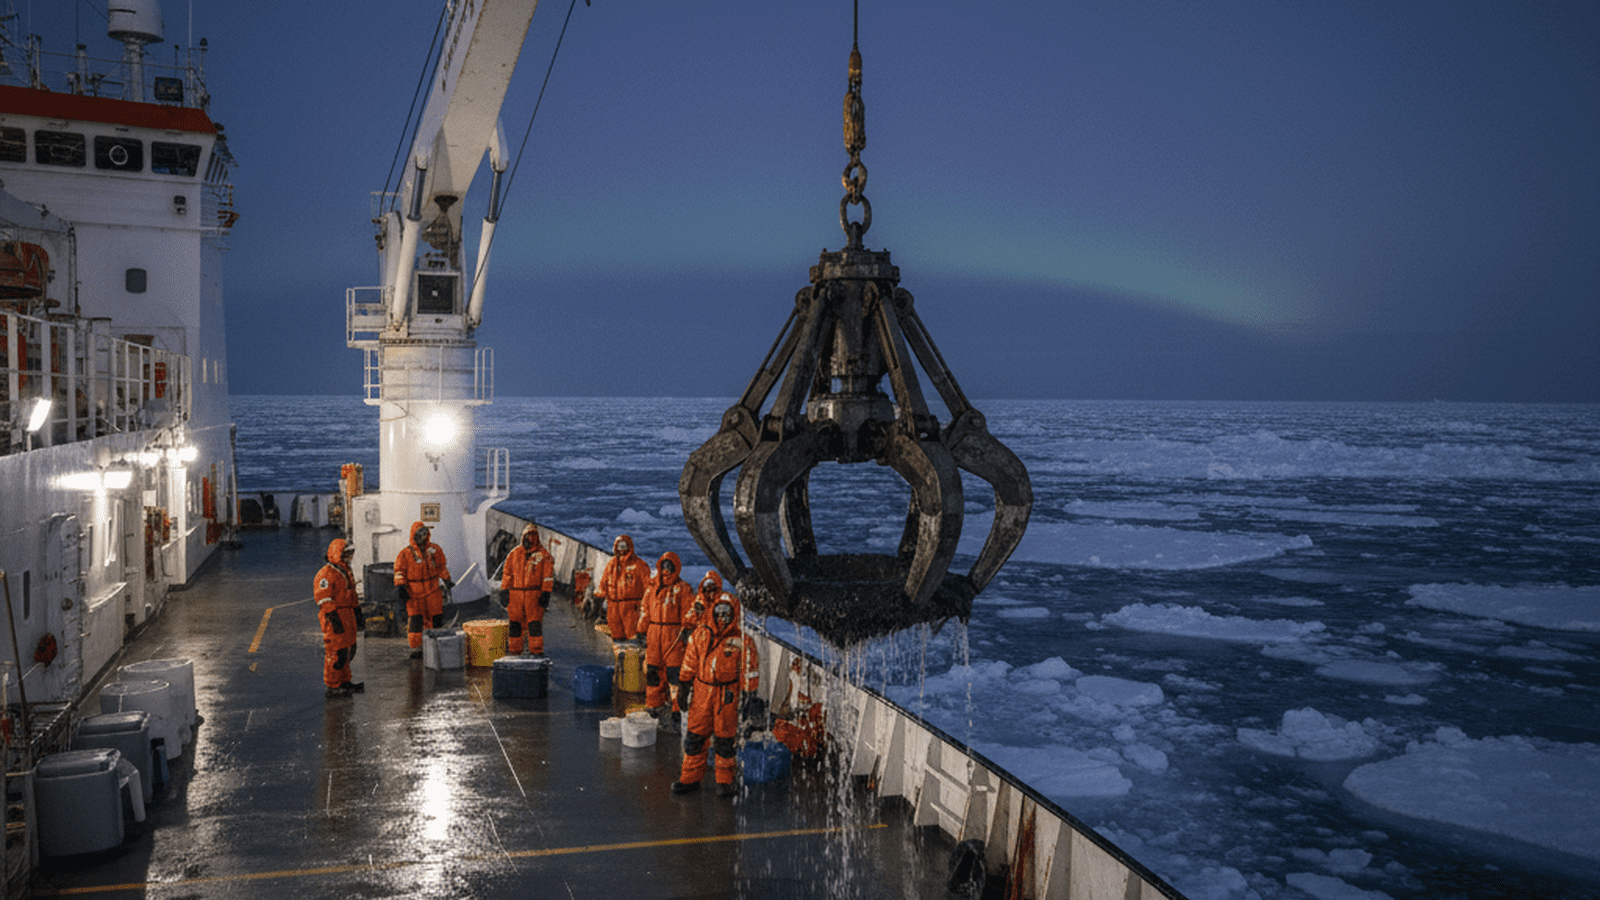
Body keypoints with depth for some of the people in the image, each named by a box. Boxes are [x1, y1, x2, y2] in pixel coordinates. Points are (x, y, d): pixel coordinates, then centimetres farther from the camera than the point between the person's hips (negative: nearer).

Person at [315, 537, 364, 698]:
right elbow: (324, 599, -18)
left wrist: (358, 615, 24)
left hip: (347, 618, 10)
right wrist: (334, 620, -22)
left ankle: (344, 681, 27)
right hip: (334, 619, -10)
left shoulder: (346, 572, 17)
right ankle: (332, 687, 0)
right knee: (336, 653, -7)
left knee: (349, 650, 15)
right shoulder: (326, 574, -13)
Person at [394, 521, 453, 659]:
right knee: (415, 620, -4)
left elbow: (441, 566, 18)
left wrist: (447, 579, 11)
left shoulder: (435, 549, 8)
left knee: (436, 618, 4)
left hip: (433, 591, 2)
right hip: (414, 592, -2)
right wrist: (401, 586, -8)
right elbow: (399, 570, 2)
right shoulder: (406, 553, -1)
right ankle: (416, 648, 3)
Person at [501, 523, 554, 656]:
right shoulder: (514, 553, 10)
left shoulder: (544, 554, 3)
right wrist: (505, 592, 6)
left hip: (534, 595, -2)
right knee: (514, 623, 3)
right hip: (515, 594, 2)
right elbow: (507, 573, 12)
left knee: (535, 624, -7)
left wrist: (546, 594, -8)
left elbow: (548, 576, -1)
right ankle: (514, 651, 12)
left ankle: (537, 651, 0)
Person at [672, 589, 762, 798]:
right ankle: (690, 778, 20)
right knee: (694, 734, 6)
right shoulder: (700, 633, 4)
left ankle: (725, 781, 19)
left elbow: (749, 669, -3)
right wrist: (683, 686, 14)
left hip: (728, 694, -3)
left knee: (725, 738, 4)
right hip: (702, 689, 3)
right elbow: (690, 661, 13)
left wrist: (749, 696, -6)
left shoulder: (741, 639, -6)